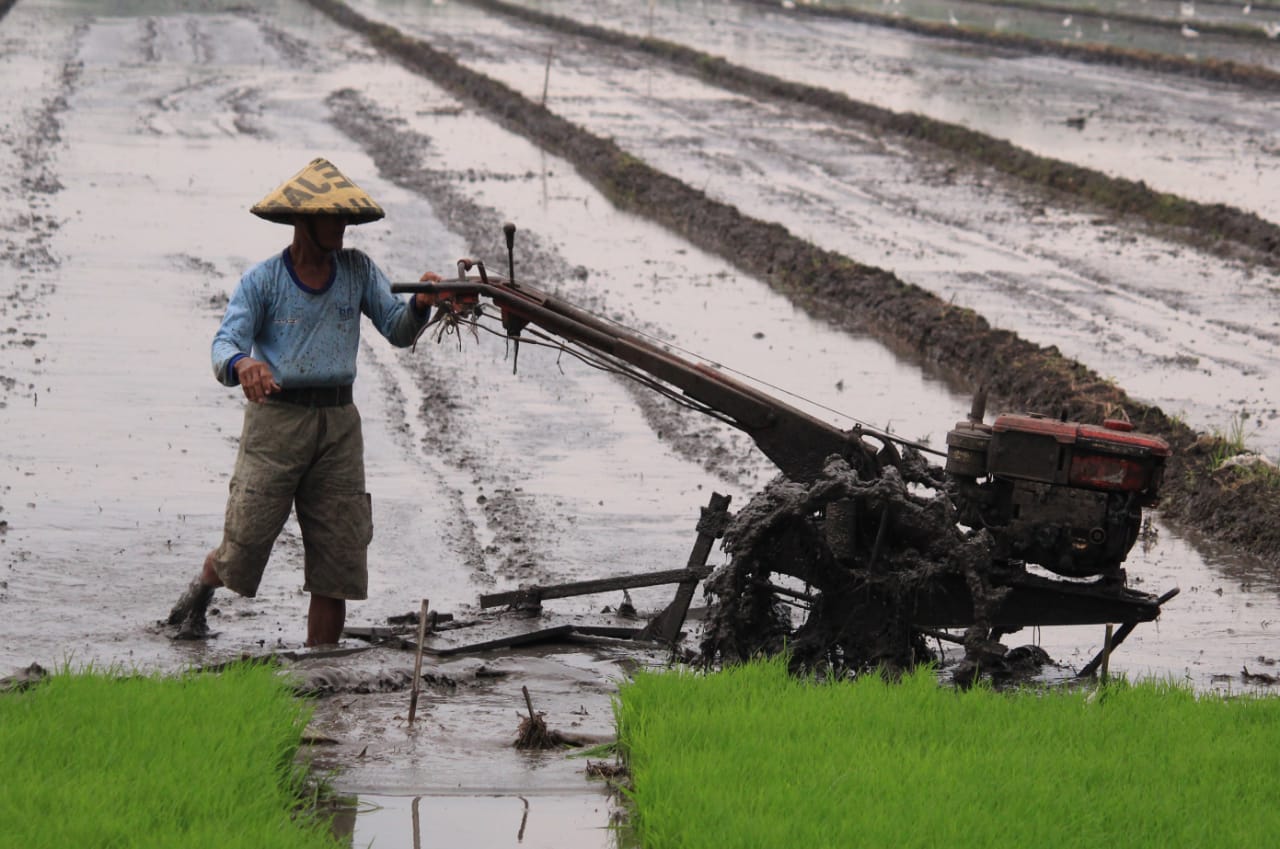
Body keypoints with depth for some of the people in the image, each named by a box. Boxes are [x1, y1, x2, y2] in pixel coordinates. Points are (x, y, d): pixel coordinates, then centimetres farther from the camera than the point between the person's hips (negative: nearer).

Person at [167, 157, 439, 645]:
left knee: (339, 554, 2)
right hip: (276, 418, -3)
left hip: (338, 422, 3)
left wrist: (420, 305, -20)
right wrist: (241, 364, -36)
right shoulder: (263, 281, -3)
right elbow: (225, 343, -12)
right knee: (246, 542, -2)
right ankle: (202, 588, 34)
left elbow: (398, 331, 3)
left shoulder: (357, 271, 8)